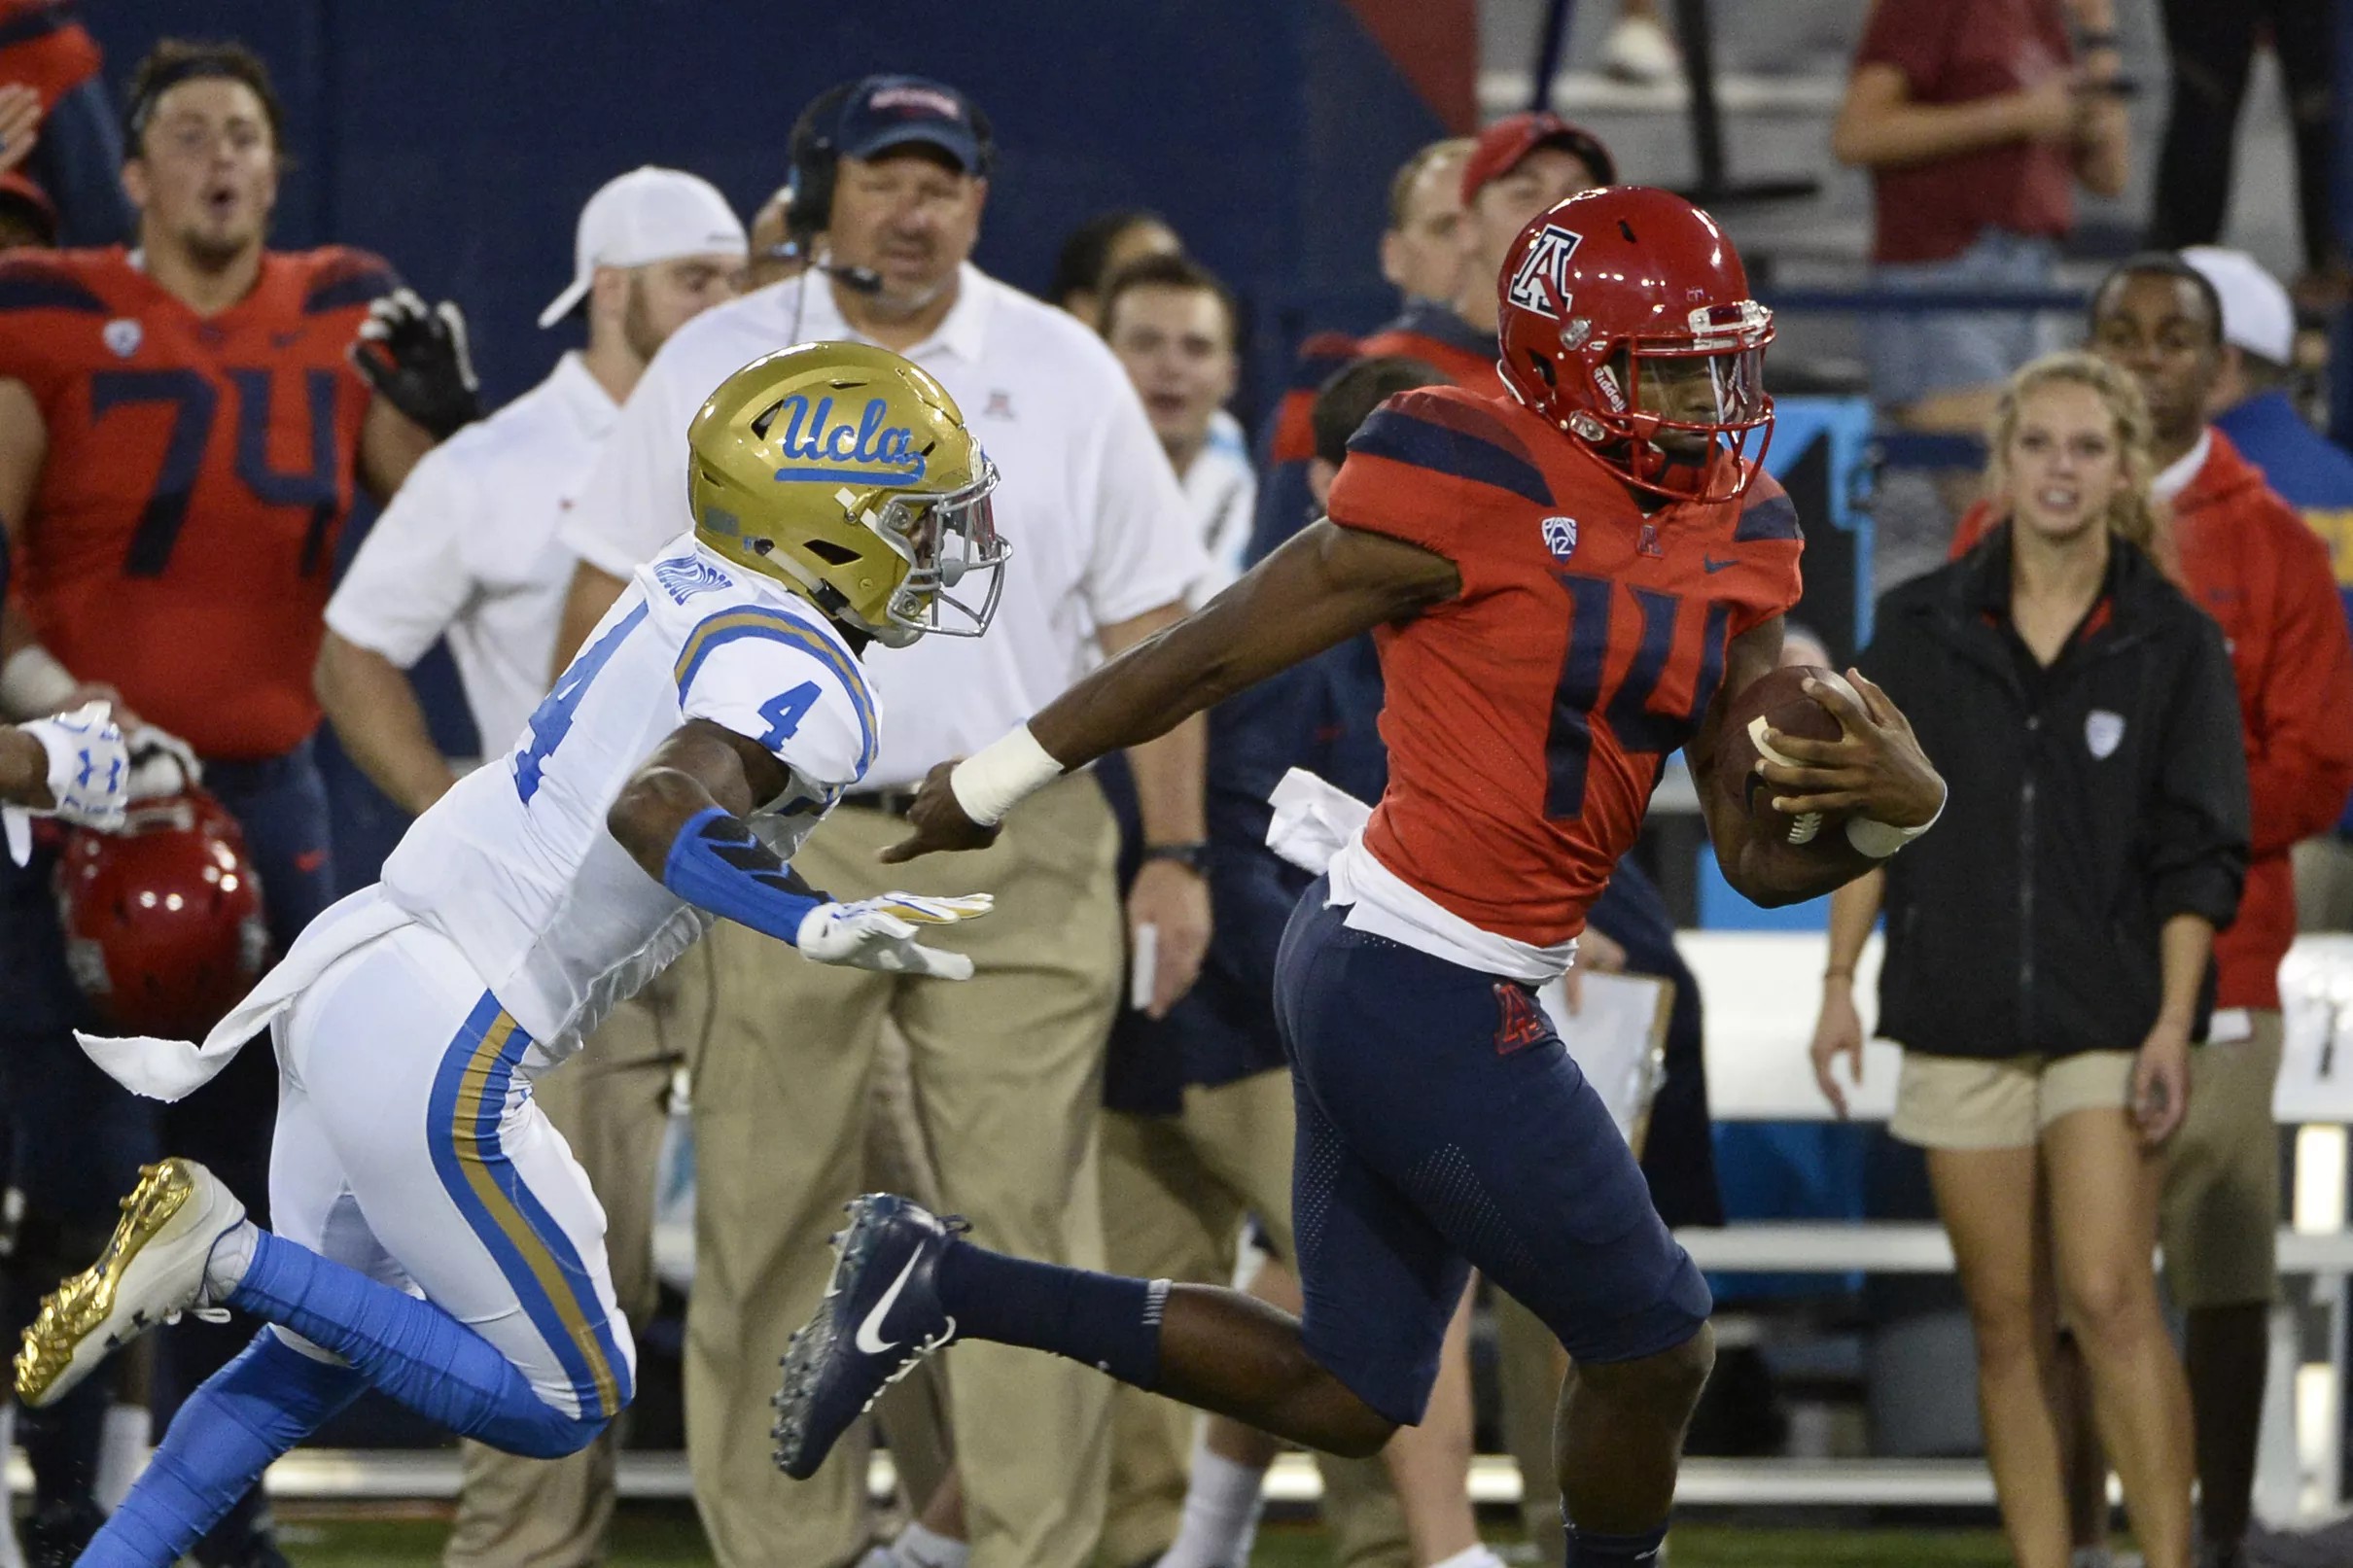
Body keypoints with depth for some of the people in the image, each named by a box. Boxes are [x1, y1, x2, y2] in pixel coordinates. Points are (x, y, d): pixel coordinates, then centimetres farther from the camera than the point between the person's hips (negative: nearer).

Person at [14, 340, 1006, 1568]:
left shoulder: (689, 592, 8)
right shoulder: (806, 684, -17)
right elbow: (657, 808, -36)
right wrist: (813, 926, -47)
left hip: (348, 972, 9)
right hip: (436, 1060, -9)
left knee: (308, 1361, 24)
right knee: (560, 1405, 3)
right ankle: (229, 1257, -5)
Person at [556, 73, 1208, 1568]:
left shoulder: (1065, 372, 7)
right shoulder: (713, 368, 5)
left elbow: (1147, 622, 8)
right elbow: (614, 596, 9)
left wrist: (1177, 854, 3)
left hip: (1021, 856, 0)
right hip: (782, 851, 0)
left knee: (1029, 1211, -6)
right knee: (767, 1226, -1)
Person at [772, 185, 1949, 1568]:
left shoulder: (1739, 543, 7)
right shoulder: (1472, 491, -16)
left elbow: (1762, 860, 9)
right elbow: (1219, 652, -7)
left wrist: (1896, 807, -12)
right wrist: (1000, 781, 1)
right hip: (1429, 998, -9)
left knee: (1343, 1397, 16)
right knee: (1653, 1347, 2)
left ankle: (936, 1285, 19)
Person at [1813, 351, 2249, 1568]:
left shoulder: (2172, 643, 0)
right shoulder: (1923, 628, 5)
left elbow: (2197, 859, -1)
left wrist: (2172, 1024, -9)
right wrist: (1840, 982, 2)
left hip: (2109, 1013, -2)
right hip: (1960, 1013, 2)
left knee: (2108, 1297, -15)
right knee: (2007, 1321, 4)